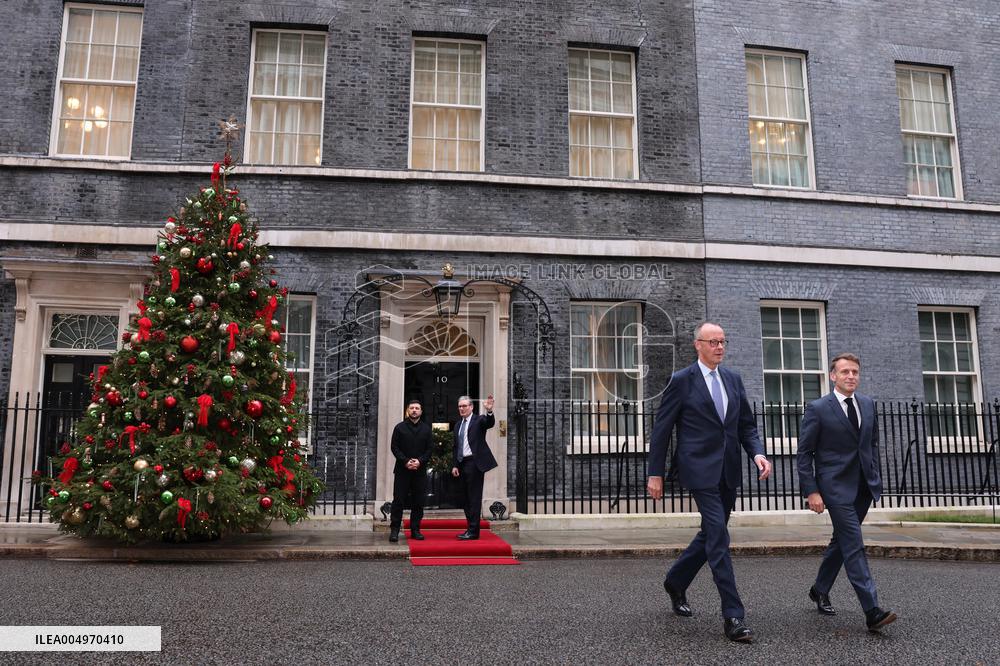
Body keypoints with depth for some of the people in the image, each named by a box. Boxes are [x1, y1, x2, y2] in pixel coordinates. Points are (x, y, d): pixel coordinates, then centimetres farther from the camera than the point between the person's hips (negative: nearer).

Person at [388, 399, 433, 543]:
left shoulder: (426, 429, 10)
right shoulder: (399, 427, 5)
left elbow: (430, 448, 5)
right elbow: (394, 447, 0)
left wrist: (420, 461, -10)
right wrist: (405, 461, -12)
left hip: (420, 470, 2)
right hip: (402, 470, -2)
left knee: (418, 502, 3)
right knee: (398, 500, -3)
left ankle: (415, 530, 11)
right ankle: (394, 530, 2)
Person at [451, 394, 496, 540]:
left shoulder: (479, 420, -2)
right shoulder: (457, 425, 16)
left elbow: (490, 423, -24)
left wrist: (489, 411, -43)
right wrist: (455, 465, 12)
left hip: (474, 463, -7)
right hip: (462, 463, 7)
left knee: (474, 498, -7)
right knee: (467, 498, 11)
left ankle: (473, 531, -5)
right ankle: (471, 529, 18)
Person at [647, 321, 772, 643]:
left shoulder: (733, 378, 11)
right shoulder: (682, 380, -6)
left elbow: (747, 424, 14)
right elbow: (661, 429, -3)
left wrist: (758, 452, -5)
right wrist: (655, 473, -4)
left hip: (728, 471, 6)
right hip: (700, 471, -6)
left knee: (710, 535, 16)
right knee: (718, 538, -10)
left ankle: (675, 582, 38)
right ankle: (733, 617, -4)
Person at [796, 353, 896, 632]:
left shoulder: (868, 404, 9)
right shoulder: (818, 409, -9)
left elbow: (873, 442, 21)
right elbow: (804, 453, -7)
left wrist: (875, 475, 12)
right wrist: (811, 491, -12)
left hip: (864, 487, 6)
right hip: (836, 487, -6)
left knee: (842, 541, 17)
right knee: (854, 546, -10)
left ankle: (820, 590, 34)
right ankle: (872, 612, -10)